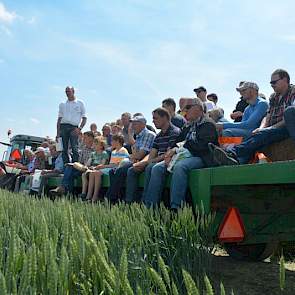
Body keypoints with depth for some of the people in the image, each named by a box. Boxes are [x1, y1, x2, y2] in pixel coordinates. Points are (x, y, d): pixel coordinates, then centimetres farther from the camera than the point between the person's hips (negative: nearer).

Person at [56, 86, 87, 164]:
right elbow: (59, 119, 15)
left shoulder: (80, 103, 10)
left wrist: (79, 128, -9)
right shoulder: (62, 104, 18)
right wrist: (58, 133, 6)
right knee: (64, 149, -1)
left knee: (74, 148, -13)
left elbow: (84, 118, 7)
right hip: (63, 126, 3)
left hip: (73, 128, -3)